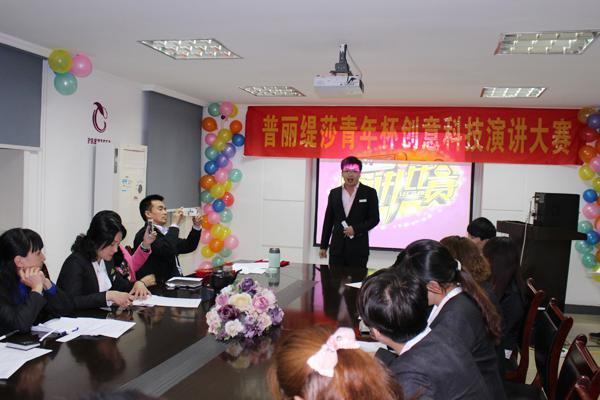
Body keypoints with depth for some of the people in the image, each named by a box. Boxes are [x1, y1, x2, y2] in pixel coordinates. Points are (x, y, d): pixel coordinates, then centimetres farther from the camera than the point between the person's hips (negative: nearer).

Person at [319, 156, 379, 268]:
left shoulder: (369, 193, 0)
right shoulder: (334, 193, 9)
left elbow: (374, 219, -2)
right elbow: (328, 221, 11)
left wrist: (356, 229, -17)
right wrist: (323, 246, 9)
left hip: (358, 248, -2)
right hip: (337, 248, 3)